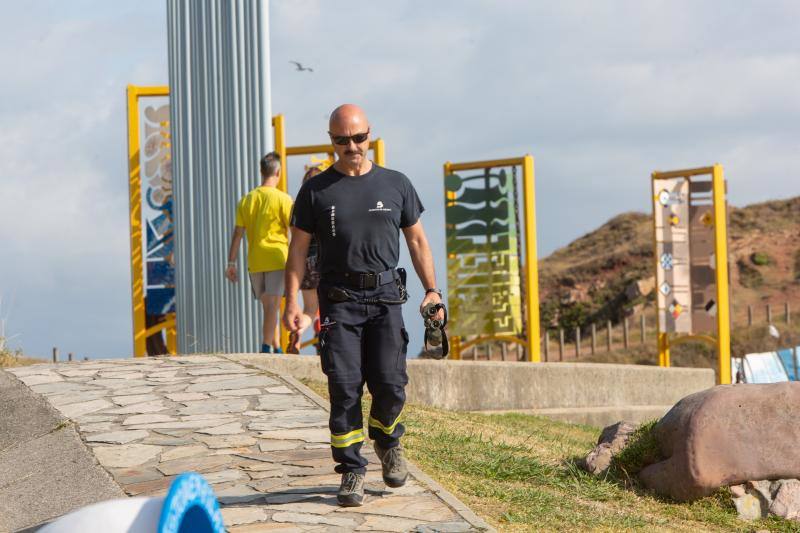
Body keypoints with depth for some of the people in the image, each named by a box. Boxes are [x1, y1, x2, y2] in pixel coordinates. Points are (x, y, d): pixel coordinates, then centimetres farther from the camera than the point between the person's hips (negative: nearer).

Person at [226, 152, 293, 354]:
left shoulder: (246, 199, 7)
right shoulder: (282, 199, -5)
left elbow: (238, 233, 6)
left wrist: (231, 263, 8)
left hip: (255, 262, 4)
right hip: (277, 259, -4)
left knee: (268, 306, 14)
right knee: (273, 304, -8)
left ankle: (276, 348, 20)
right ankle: (267, 347, -17)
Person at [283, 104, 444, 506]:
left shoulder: (396, 185, 11)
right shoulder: (316, 190, 6)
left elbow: (416, 239, 16)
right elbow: (298, 248, 6)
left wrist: (432, 290, 5)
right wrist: (292, 300, -4)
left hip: (385, 297, 1)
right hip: (339, 299, -1)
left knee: (390, 384, -7)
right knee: (344, 388, -5)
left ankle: (388, 442, 23)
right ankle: (351, 472, 2)